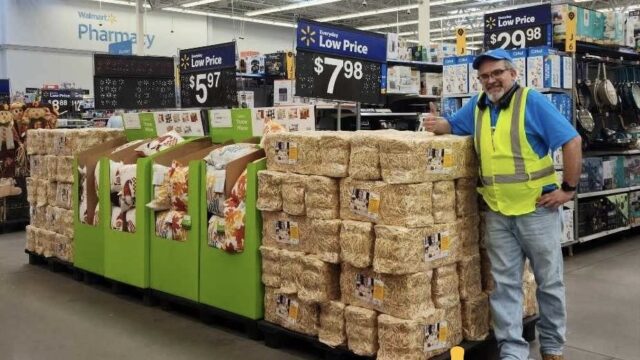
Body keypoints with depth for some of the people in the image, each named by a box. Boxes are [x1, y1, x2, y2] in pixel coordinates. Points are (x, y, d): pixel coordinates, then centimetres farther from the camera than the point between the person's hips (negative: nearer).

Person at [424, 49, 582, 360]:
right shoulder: (478, 105, 8)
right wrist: (437, 125, -4)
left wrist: (568, 188, -12)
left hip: (536, 207, -4)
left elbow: (572, 141, -10)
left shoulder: (532, 101, -8)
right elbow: (452, 125, 20)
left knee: (549, 281, 10)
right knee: (504, 284, 7)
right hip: (496, 212, 4)